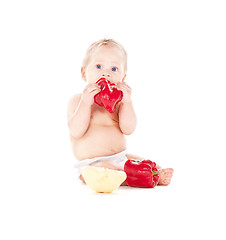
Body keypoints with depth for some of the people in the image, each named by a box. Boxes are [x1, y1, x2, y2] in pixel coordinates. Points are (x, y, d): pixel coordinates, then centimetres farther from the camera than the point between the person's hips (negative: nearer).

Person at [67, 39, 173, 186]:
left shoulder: (118, 101, 8)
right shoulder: (78, 100, -1)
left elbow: (128, 129, -7)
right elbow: (76, 132, -16)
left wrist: (127, 102, -19)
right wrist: (85, 103, -26)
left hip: (120, 158, 6)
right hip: (93, 163, -5)